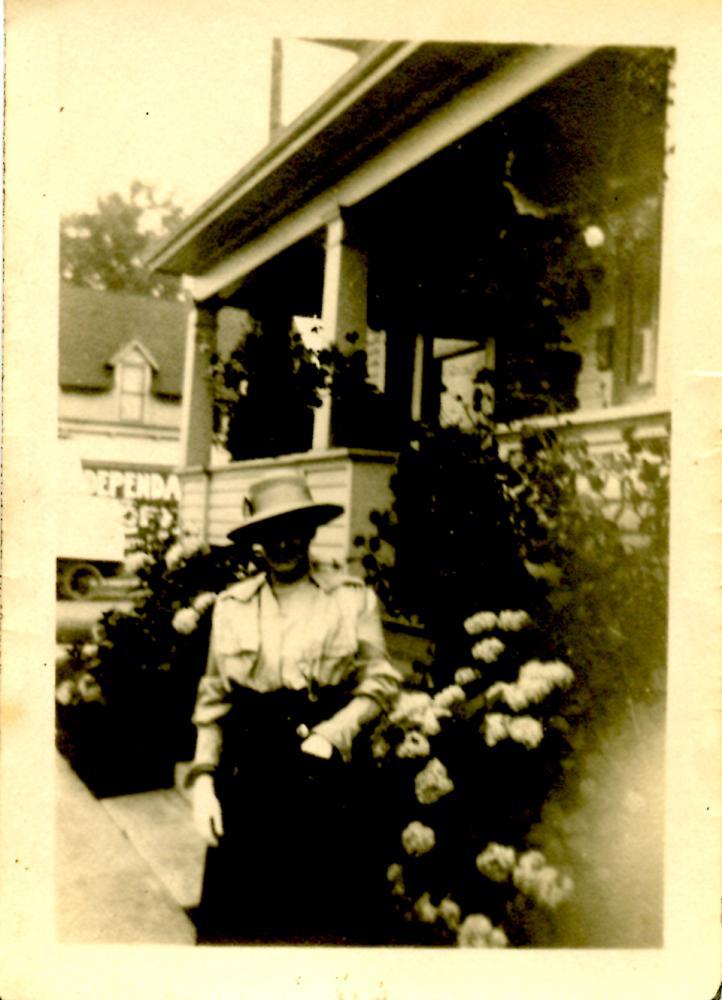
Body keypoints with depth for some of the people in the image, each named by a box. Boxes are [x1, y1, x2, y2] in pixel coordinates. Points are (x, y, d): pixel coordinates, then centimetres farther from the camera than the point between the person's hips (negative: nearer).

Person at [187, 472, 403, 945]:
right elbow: (214, 700, 8)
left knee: (331, 920, 7)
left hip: (332, 777, -1)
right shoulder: (231, 605, 6)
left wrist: (337, 729, -15)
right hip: (249, 776, 2)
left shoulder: (354, 597, 1)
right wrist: (203, 779, 1)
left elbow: (381, 682, 0)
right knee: (242, 915, 8)